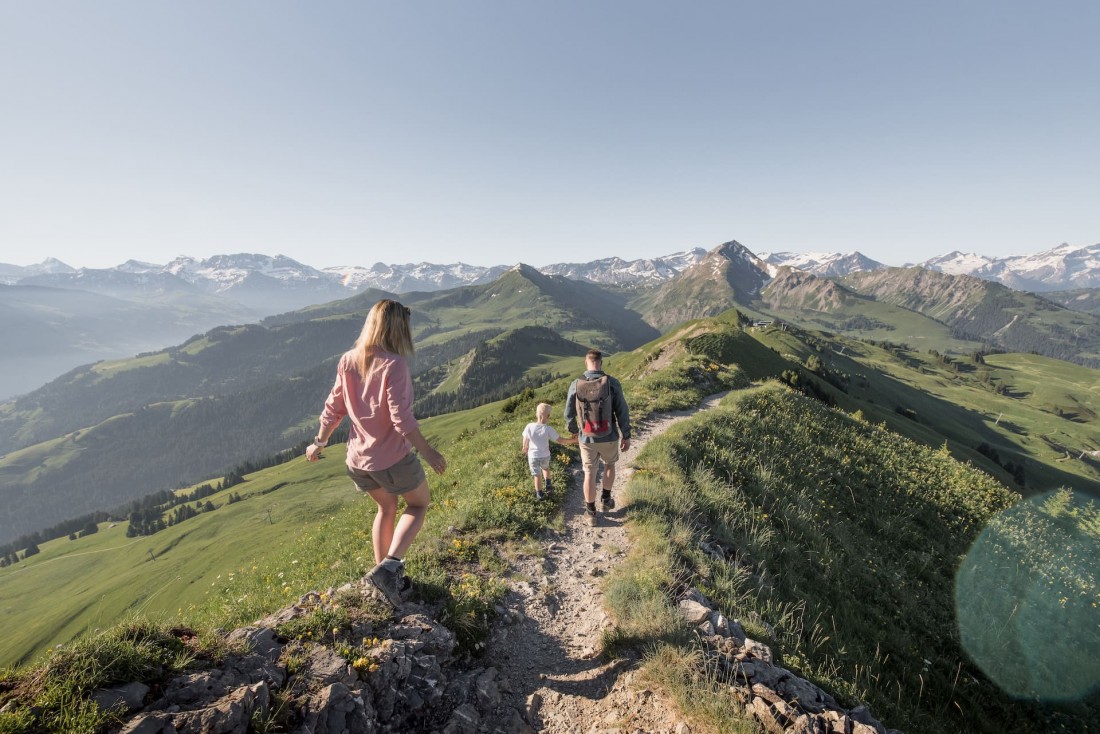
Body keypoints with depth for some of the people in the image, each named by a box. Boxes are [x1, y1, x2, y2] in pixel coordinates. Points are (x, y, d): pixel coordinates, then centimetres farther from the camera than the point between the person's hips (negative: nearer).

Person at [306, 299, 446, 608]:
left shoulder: (348, 361, -1)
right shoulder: (393, 364, -22)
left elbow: (333, 408, 6)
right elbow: (402, 419, -24)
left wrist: (319, 443, 20)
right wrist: (428, 452, -14)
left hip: (358, 460, 6)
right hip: (394, 459, -6)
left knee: (386, 507, 28)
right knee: (418, 504, 18)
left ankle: (382, 569, 36)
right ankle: (388, 568, 5)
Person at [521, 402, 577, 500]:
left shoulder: (529, 427, -19)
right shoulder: (548, 429, -22)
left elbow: (525, 441, -6)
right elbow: (560, 440, -17)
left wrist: (525, 449, 15)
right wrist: (572, 440, -6)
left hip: (533, 456, 0)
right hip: (545, 455, 0)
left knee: (537, 475, 15)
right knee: (545, 468, 32)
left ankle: (539, 494, 25)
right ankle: (548, 485, 26)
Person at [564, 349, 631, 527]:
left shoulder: (576, 384, -11)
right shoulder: (612, 382, -13)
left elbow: (569, 413, -2)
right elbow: (622, 411, -10)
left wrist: (573, 430, 17)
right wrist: (626, 435, 2)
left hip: (587, 438, 0)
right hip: (609, 437, 0)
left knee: (590, 473, 14)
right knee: (610, 464, 29)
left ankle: (591, 513, 24)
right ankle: (605, 500, 38)